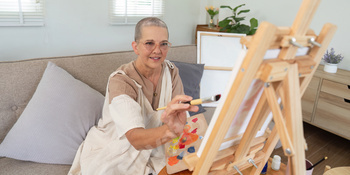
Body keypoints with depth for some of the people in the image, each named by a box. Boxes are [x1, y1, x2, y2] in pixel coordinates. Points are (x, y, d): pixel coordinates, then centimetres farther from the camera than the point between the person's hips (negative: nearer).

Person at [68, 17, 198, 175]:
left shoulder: (171, 72, -8)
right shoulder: (120, 80, -24)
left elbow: (182, 115, -6)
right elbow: (135, 138, -37)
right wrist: (170, 131, -56)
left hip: (151, 148, 4)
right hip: (113, 153, -3)